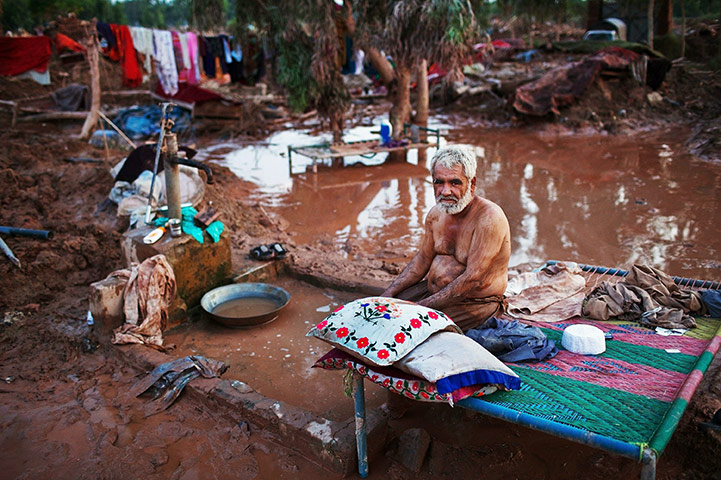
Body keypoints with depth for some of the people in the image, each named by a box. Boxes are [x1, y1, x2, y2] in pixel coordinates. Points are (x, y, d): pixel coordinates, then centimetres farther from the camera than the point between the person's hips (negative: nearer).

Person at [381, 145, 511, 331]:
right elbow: (422, 260, 12)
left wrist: (422, 307, -26)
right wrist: (387, 295, 2)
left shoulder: (489, 218, -23)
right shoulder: (436, 213, 1)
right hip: (433, 290, 7)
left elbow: (473, 280, -26)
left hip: (474, 302, -7)